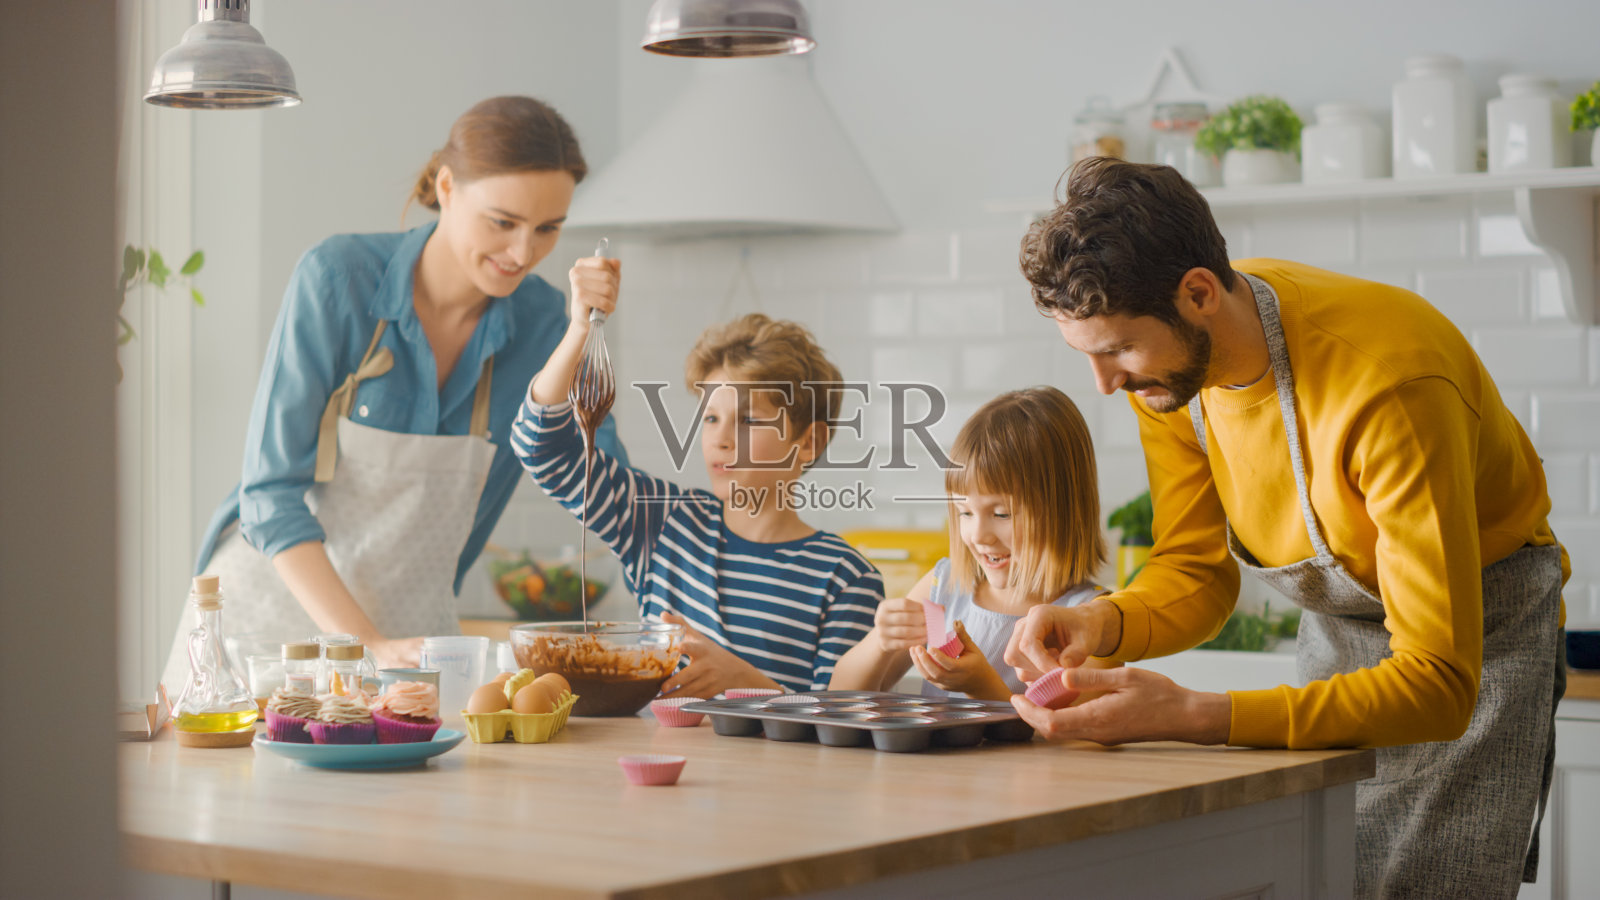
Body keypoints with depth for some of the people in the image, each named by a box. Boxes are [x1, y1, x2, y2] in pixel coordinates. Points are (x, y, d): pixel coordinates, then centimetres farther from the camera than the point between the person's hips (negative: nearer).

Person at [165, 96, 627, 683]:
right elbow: (271, 492, -14)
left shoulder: (539, 320, -2)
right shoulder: (338, 278, -14)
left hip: (410, 625, 2)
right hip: (273, 607, -2)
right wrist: (368, 645, -23)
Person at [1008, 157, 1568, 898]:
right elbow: (1198, 572, -1)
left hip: (1477, 632, -6)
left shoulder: (1389, 385, -36)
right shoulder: (1166, 356, -14)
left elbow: (1437, 686, -37)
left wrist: (1192, 717, -45)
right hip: (1335, 629, 6)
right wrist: (1105, 624, -25)